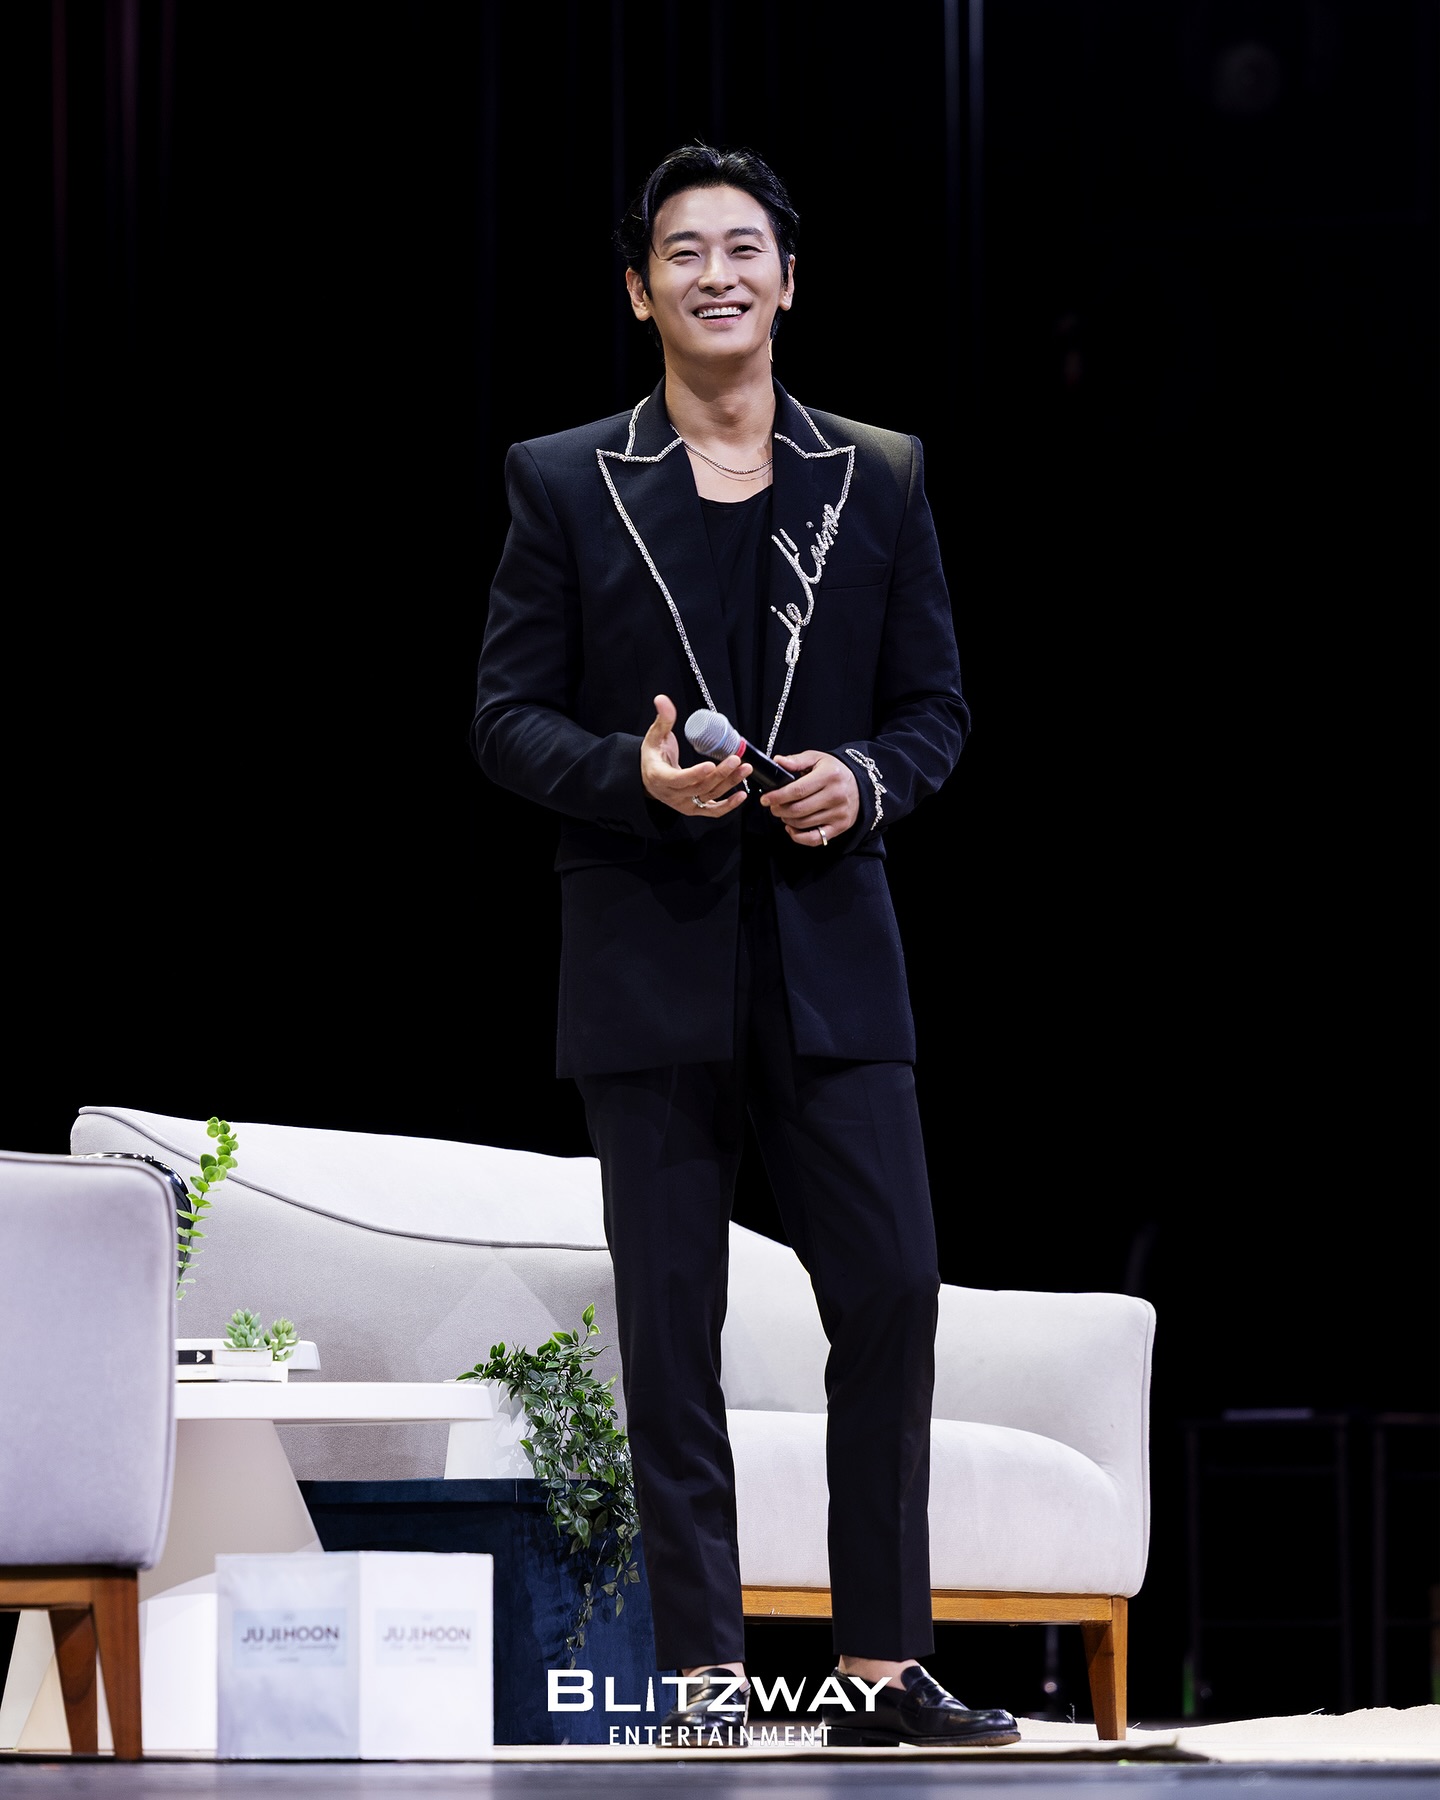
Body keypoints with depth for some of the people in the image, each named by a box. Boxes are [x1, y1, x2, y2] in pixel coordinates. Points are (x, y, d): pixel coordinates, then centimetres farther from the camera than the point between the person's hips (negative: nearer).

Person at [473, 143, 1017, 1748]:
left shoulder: (878, 482, 10)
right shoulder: (563, 486, 5)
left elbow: (936, 703, 12)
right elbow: (508, 721, 2)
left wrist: (866, 777, -10)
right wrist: (632, 772, -17)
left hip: (829, 950, 2)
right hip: (647, 956, -1)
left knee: (891, 1296, -4)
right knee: (671, 1329, 1)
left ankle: (883, 1664, 5)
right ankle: (704, 1674, 6)